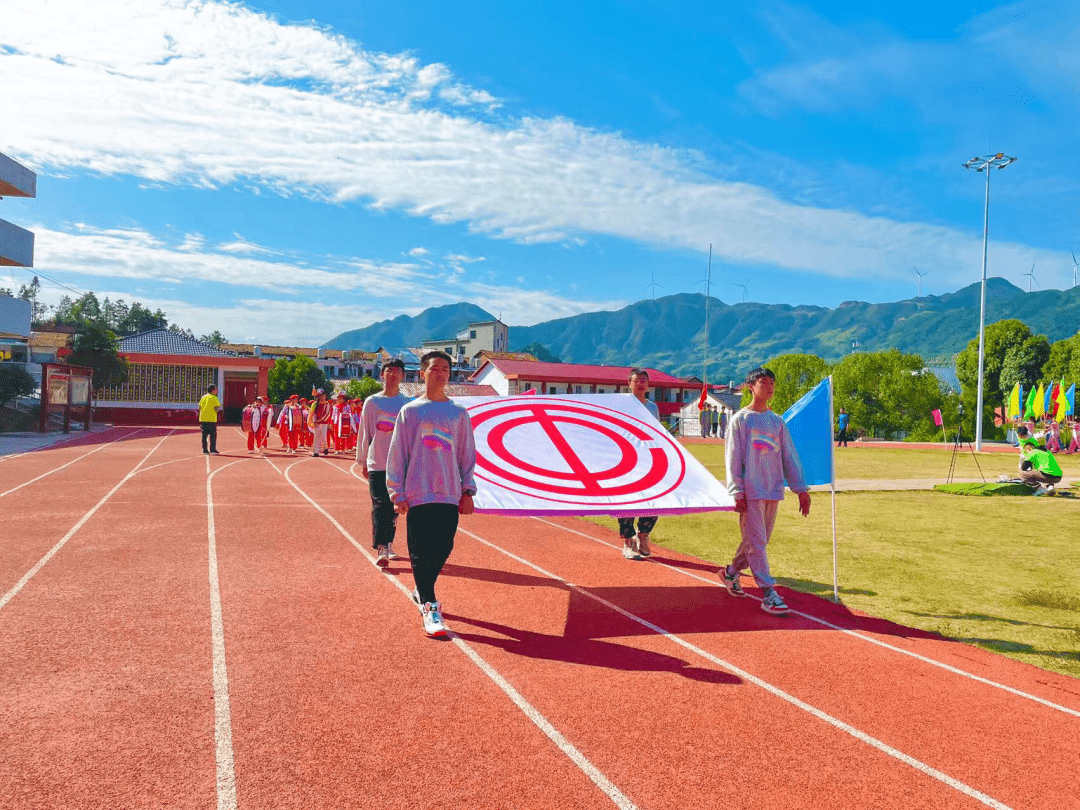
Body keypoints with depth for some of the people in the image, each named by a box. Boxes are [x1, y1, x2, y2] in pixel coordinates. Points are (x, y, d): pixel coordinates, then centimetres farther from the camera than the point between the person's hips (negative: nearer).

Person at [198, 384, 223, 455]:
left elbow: (199, 407, 12)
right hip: (211, 419, -6)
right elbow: (217, 408, -14)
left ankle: (204, 450, 7)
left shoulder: (203, 397, 13)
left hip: (203, 419, 6)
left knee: (204, 435, 7)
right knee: (213, 435, 0)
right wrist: (219, 406, 6)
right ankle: (213, 450, -2)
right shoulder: (214, 397, -6)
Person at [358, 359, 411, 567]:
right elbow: (364, 433, 10)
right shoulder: (372, 402, 6)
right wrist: (363, 461, 9)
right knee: (380, 506, -8)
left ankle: (388, 544, 24)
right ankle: (381, 549, -9)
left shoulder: (408, 403, 6)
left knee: (394, 507, 9)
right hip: (377, 464, -1)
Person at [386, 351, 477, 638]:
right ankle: (429, 607, 2)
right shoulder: (409, 411, 4)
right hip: (418, 493, -2)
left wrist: (467, 491, 7)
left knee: (443, 549, 8)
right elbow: (397, 453, 4)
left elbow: (467, 454, 12)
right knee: (421, 552, -4)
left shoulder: (459, 413, 9)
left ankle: (422, 590, 31)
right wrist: (397, 493, -1)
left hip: (450, 495, 3)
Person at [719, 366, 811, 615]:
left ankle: (731, 572, 32)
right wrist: (737, 492, -12)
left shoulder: (777, 422, 13)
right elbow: (733, 458, -5)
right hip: (750, 491, -6)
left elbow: (789, 457, 14)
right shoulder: (740, 420, -1)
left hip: (773, 491, 6)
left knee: (760, 540, 11)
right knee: (756, 542, -7)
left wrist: (801, 489, 8)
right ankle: (769, 594, -6)